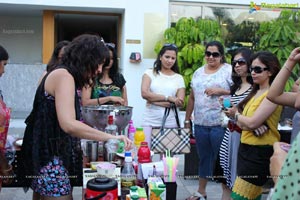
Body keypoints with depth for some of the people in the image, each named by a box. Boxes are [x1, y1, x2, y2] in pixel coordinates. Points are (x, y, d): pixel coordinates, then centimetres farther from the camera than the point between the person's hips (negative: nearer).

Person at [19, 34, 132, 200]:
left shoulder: (60, 74, 14)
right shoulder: (64, 75, -16)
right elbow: (68, 124, -29)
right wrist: (110, 137, -25)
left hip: (47, 155, 10)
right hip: (49, 159, -10)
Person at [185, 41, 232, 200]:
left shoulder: (229, 71, -4)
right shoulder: (198, 72, 13)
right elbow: (192, 97, 17)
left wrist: (220, 91, -19)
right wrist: (187, 119, 17)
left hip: (220, 124, -5)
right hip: (200, 124, 6)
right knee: (203, 158, 17)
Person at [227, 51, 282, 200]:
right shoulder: (255, 92, 14)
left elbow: (252, 122, -21)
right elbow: (241, 123, 7)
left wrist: (235, 115, -2)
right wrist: (253, 127, -16)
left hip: (260, 153, -9)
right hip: (246, 148, 9)